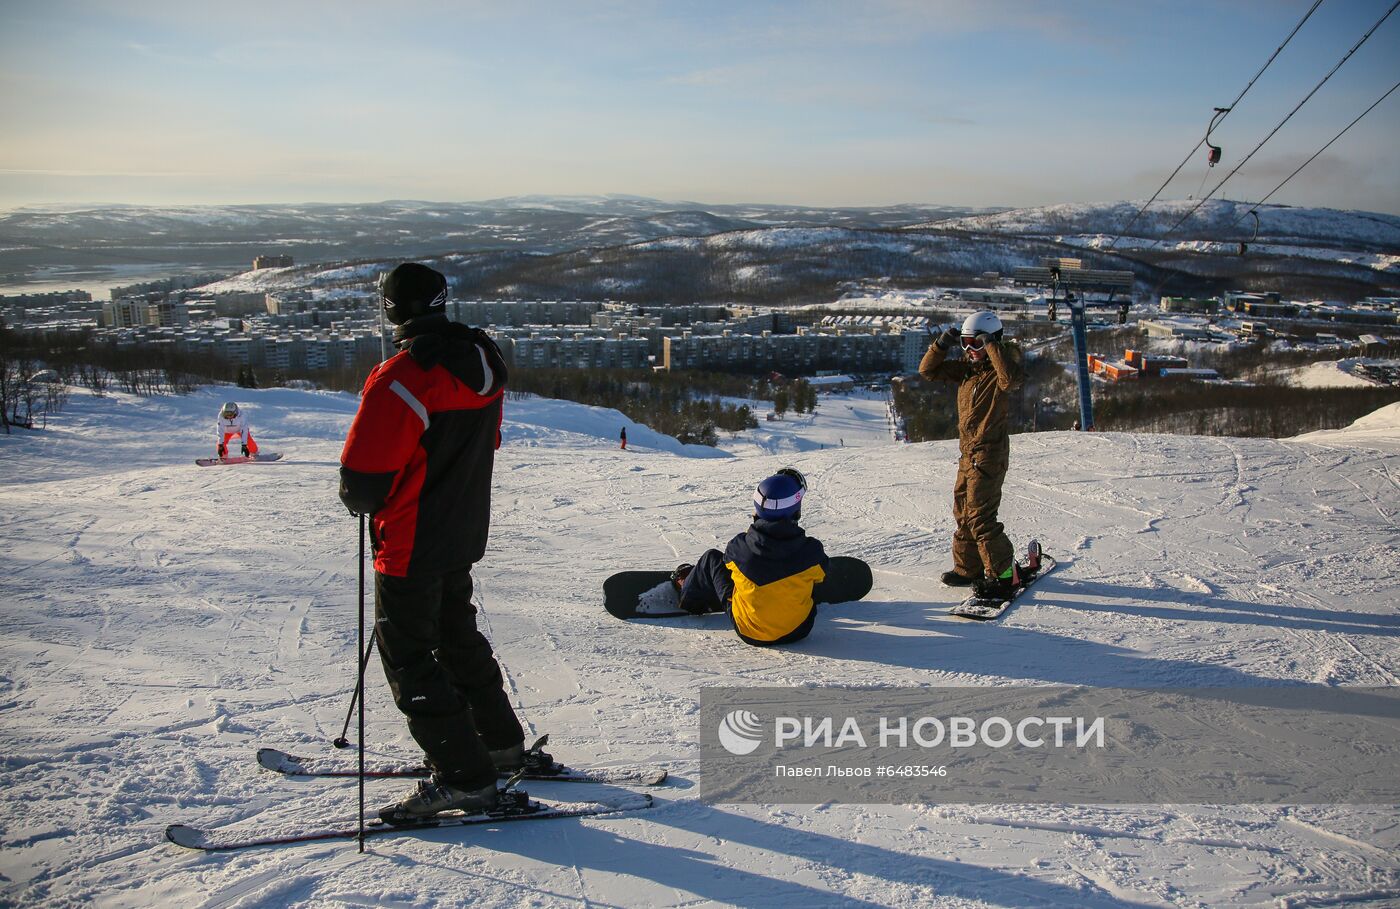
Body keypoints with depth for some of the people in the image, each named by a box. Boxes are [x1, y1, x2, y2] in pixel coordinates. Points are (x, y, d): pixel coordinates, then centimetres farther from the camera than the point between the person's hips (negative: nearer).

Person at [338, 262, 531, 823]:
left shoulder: (402, 377, -24)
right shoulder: (483, 363, 2)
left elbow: (363, 475, -22)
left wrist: (360, 501, -1)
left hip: (411, 545, -8)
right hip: (464, 535, 8)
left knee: (408, 656, 3)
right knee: (457, 636, 24)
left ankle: (463, 778, 5)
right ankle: (501, 741, 35)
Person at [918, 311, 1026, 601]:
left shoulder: (999, 368, -12)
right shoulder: (966, 367, 10)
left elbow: (1012, 379, -36)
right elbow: (928, 371, 12)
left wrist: (992, 346, -29)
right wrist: (941, 345, -3)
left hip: (989, 454, -9)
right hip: (968, 453, 9)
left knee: (979, 516, -10)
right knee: (963, 512, 16)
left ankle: (1004, 575, -2)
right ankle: (969, 567, 28)